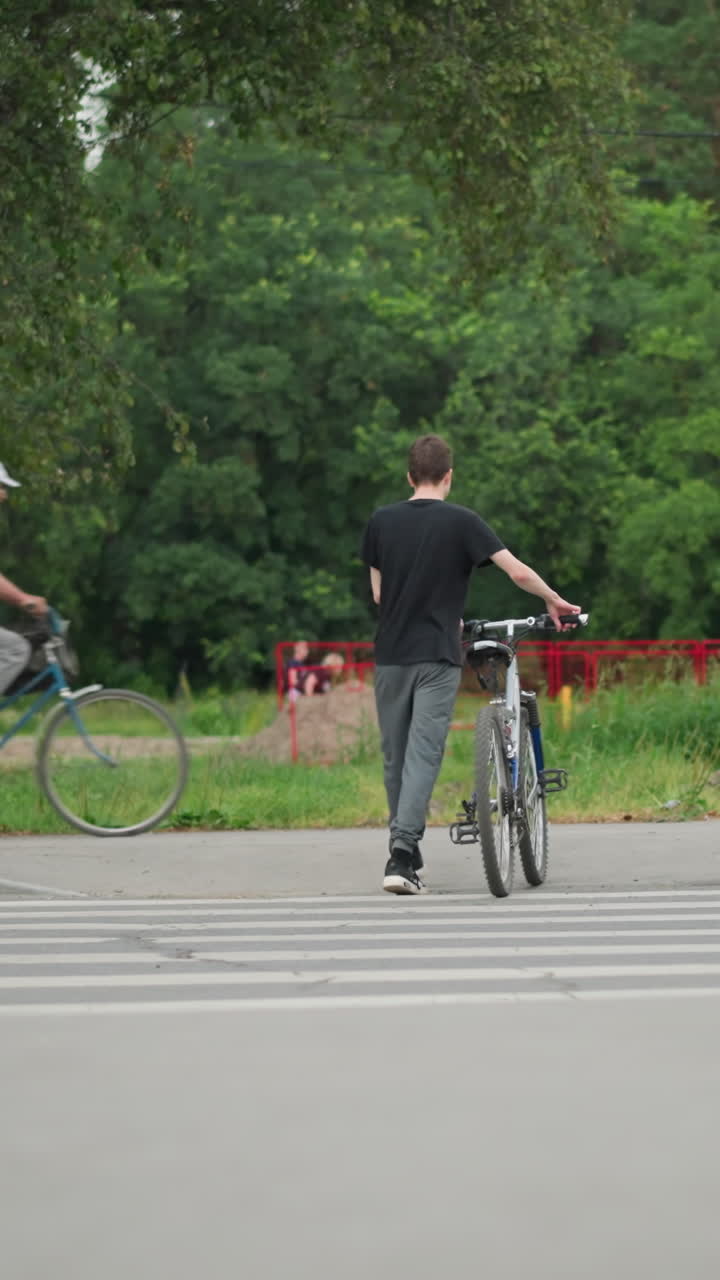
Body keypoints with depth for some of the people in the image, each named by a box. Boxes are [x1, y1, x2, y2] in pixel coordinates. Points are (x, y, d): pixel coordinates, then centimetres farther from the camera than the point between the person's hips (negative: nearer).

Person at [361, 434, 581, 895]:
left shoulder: (381, 522, 5)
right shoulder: (461, 522, -5)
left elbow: (379, 593, 12)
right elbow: (518, 571, -7)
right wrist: (554, 600, 11)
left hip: (391, 655, 3)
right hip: (437, 657, -3)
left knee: (396, 756, 13)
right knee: (424, 753, -8)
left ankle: (406, 851, 22)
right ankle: (402, 856, -22)